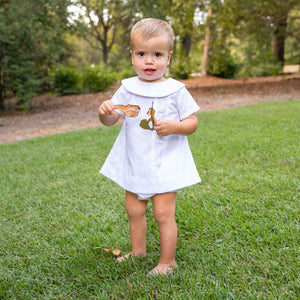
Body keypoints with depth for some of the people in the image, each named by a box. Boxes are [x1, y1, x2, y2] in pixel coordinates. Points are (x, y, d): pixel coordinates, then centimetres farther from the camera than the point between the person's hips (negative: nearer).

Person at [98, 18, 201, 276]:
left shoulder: (175, 90, -8)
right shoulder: (128, 89, 1)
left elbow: (192, 122, -5)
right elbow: (111, 121, 2)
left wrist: (174, 126, -25)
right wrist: (105, 112, -21)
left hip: (165, 164, -4)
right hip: (135, 163, 4)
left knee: (163, 213, -2)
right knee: (134, 210, 16)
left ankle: (167, 261, 16)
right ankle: (138, 250, 38)